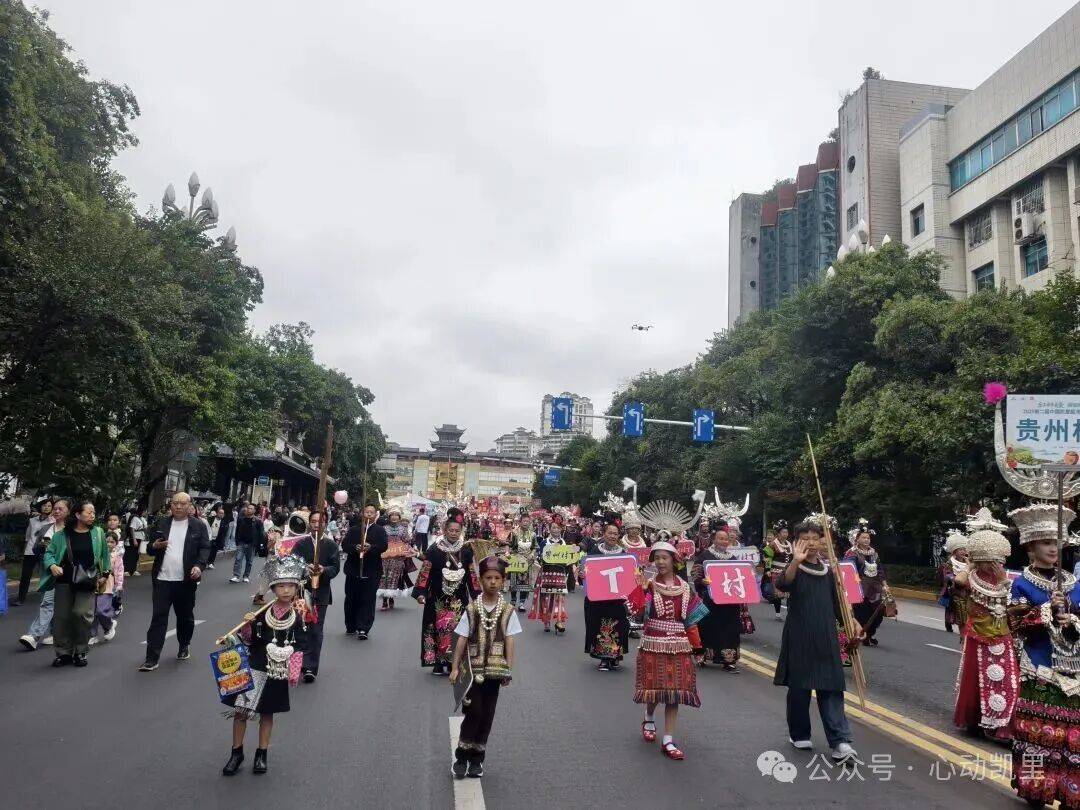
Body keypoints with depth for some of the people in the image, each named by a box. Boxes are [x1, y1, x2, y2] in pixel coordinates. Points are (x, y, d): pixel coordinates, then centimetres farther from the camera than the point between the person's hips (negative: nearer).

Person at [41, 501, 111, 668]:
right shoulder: (61, 534, -1)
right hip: (64, 581, 1)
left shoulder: (97, 533, 2)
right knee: (61, 616, 4)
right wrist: (52, 565, -16)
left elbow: (104, 554, 11)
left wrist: (105, 573, 12)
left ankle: (81, 651, 9)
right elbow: (49, 552, 3)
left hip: (87, 582, -1)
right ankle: (64, 652, 19)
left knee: (82, 614, -9)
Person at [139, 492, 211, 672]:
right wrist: (155, 545, -11)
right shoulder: (161, 525, 8)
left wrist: (199, 566, -22)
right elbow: (150, 548, 13)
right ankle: (152, 658, 0)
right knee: (158, 617, -1)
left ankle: (184, 647, 34)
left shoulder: (199, 526, 0)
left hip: (186, 580, -1)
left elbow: (205, 548, -5)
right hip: (162, 579, 1)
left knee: (185, 617, 13)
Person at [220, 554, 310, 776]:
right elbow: (248, 640, 0)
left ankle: (261, 754, 27)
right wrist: (247, 625, -17)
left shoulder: (298, 617, -7)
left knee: (267, 712, 12)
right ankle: (236, 753, 20)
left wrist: (293, 668, -12)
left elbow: (301, 646, -3)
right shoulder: (261, 613, -5)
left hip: (277, 673, 0)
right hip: (253, 668, 0)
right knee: (240, 709, 1)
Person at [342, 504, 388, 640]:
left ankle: (363, 629, -2)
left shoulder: (380, 531, 4)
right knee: (351, 599, 9)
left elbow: (384, 546, -9)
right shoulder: (353, 529, 11)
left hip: (372, 571, -2)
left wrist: (371, 547, -28)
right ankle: (351, 626, 23)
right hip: (353, 570, 3)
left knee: (368, 600, -4)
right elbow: (344, 545, 1)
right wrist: (355, 548, -19)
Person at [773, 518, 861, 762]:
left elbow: (836, 602, 17)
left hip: (825, 636, 4)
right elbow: (785, 584, -30)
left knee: (831, 687, -1)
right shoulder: (795, 567, -7)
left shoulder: (827, 569, 8)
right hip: (800, 637, -4)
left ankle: (840, 742, -3)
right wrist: (796, 560, -46)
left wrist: (853, 622, 4)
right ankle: (799, 734, 21)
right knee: (799, 687, 4)